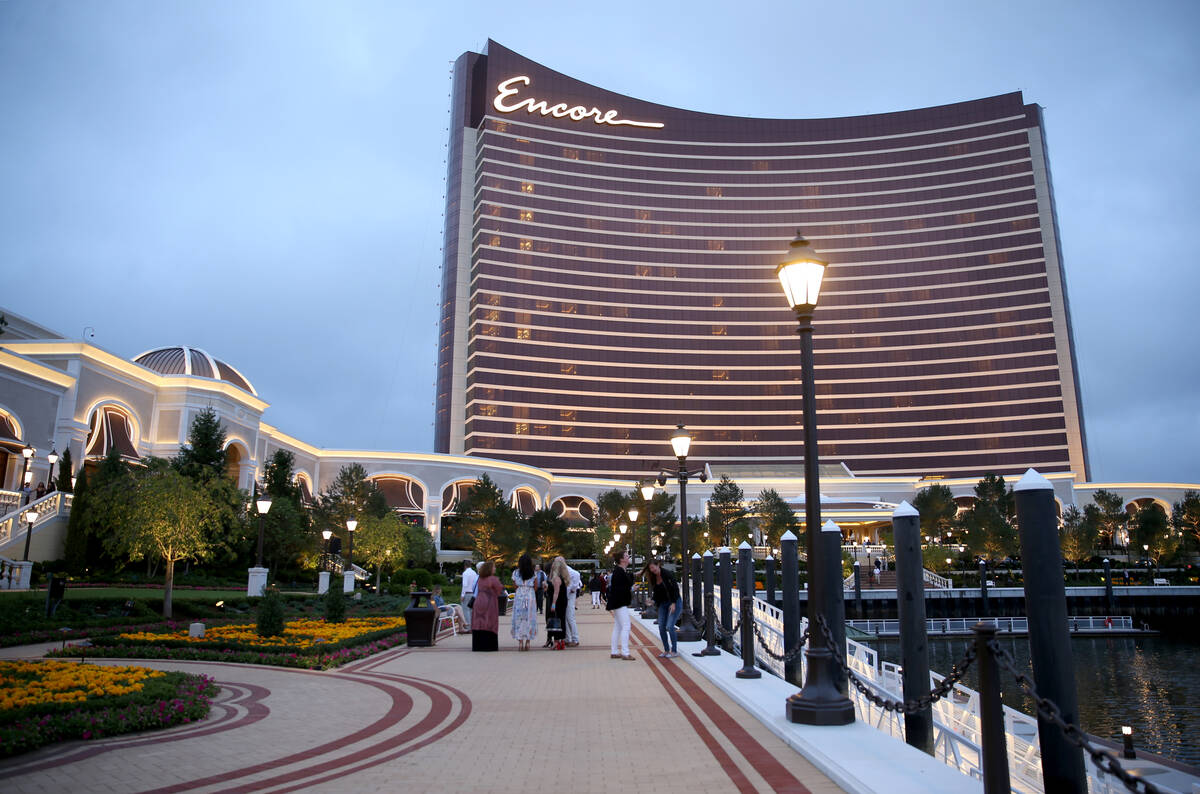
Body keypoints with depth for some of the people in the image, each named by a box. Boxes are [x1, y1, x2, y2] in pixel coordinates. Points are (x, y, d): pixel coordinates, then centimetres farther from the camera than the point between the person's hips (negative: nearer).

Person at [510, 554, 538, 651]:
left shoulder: (516, 573, 1)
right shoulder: (533, 574, 0)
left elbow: (515, 585, 7)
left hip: (519, 596, 0)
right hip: (530, 597, 0)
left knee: (519, 619, 4)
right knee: (529, 619, 8)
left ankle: (520, 643, 0)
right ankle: (527, 642, 7)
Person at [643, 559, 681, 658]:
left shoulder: (667, 574, -17)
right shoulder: (653, 578, 3)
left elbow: (676, 588, -17)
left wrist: (673, 603, -19)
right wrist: (653, 601, -4)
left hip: (675, 602, -7)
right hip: (663, 604, 7)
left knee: (670, 627, -13)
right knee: (661, 628, 0)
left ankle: (674, 651, -1)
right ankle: (666, 650, 11)